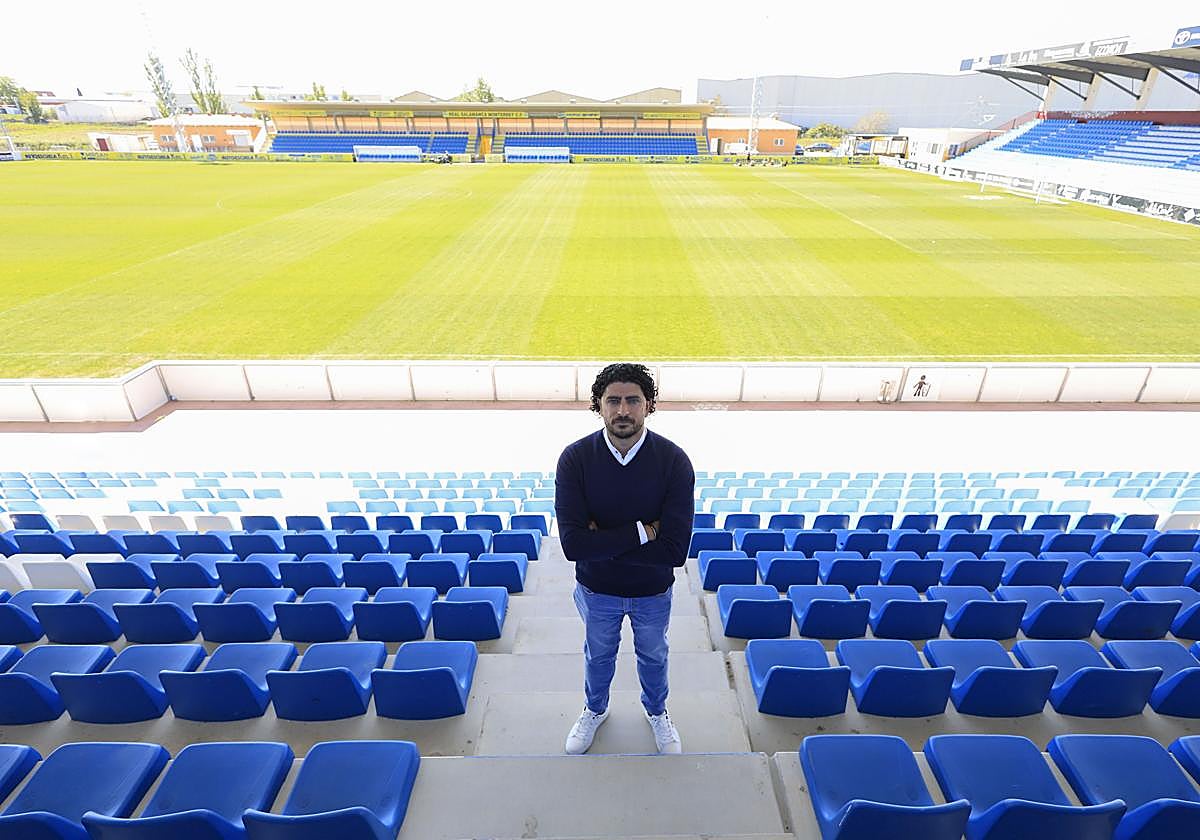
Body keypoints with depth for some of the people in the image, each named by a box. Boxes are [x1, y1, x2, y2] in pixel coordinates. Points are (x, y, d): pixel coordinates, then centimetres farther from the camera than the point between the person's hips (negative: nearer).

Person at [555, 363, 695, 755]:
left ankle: (656, 710, 58)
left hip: (653, 591, 0)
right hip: (597, 589, 1)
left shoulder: (674, 461, -25)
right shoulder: (575, 458, -23)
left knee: (653, 656, 27)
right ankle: (595, 709, 59)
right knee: (598, 655, 28)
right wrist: (640, 532, -29)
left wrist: (601, 543, -26)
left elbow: (675, 550, -29)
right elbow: (573, 544, -28)